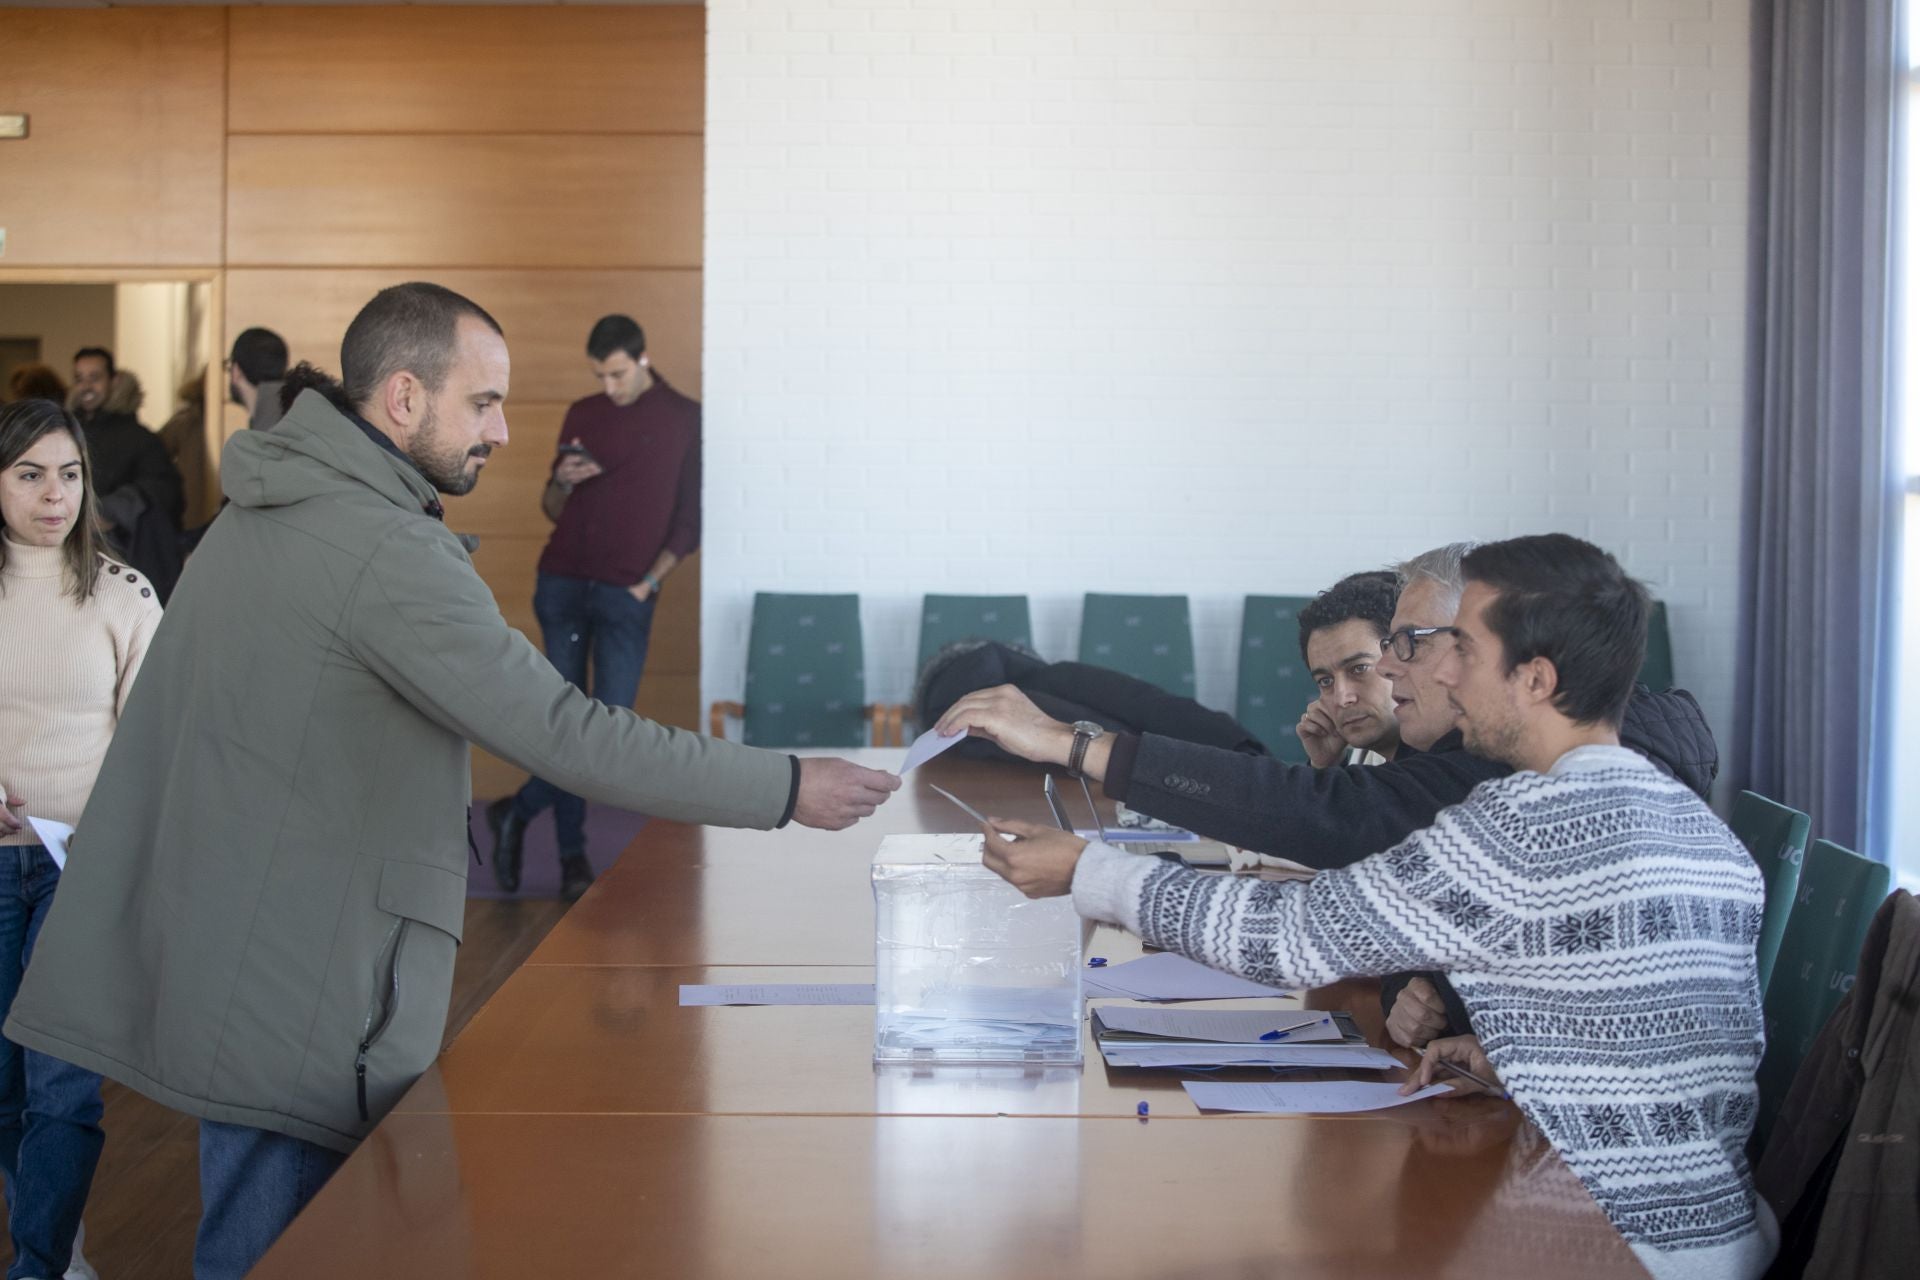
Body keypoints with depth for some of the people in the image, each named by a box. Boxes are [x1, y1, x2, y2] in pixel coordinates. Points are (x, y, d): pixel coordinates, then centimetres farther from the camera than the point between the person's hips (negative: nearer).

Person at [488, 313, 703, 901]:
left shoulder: (683, 421, 2)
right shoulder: (582, 416, 12)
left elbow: (690, 519, 3)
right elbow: (553, 511, 16)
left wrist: (649, 582, -6)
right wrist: (564, 482, -7)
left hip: (626, 595, -3)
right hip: (561, 586, 3)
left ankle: (518, 812, 5)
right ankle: (572, 855, 14)